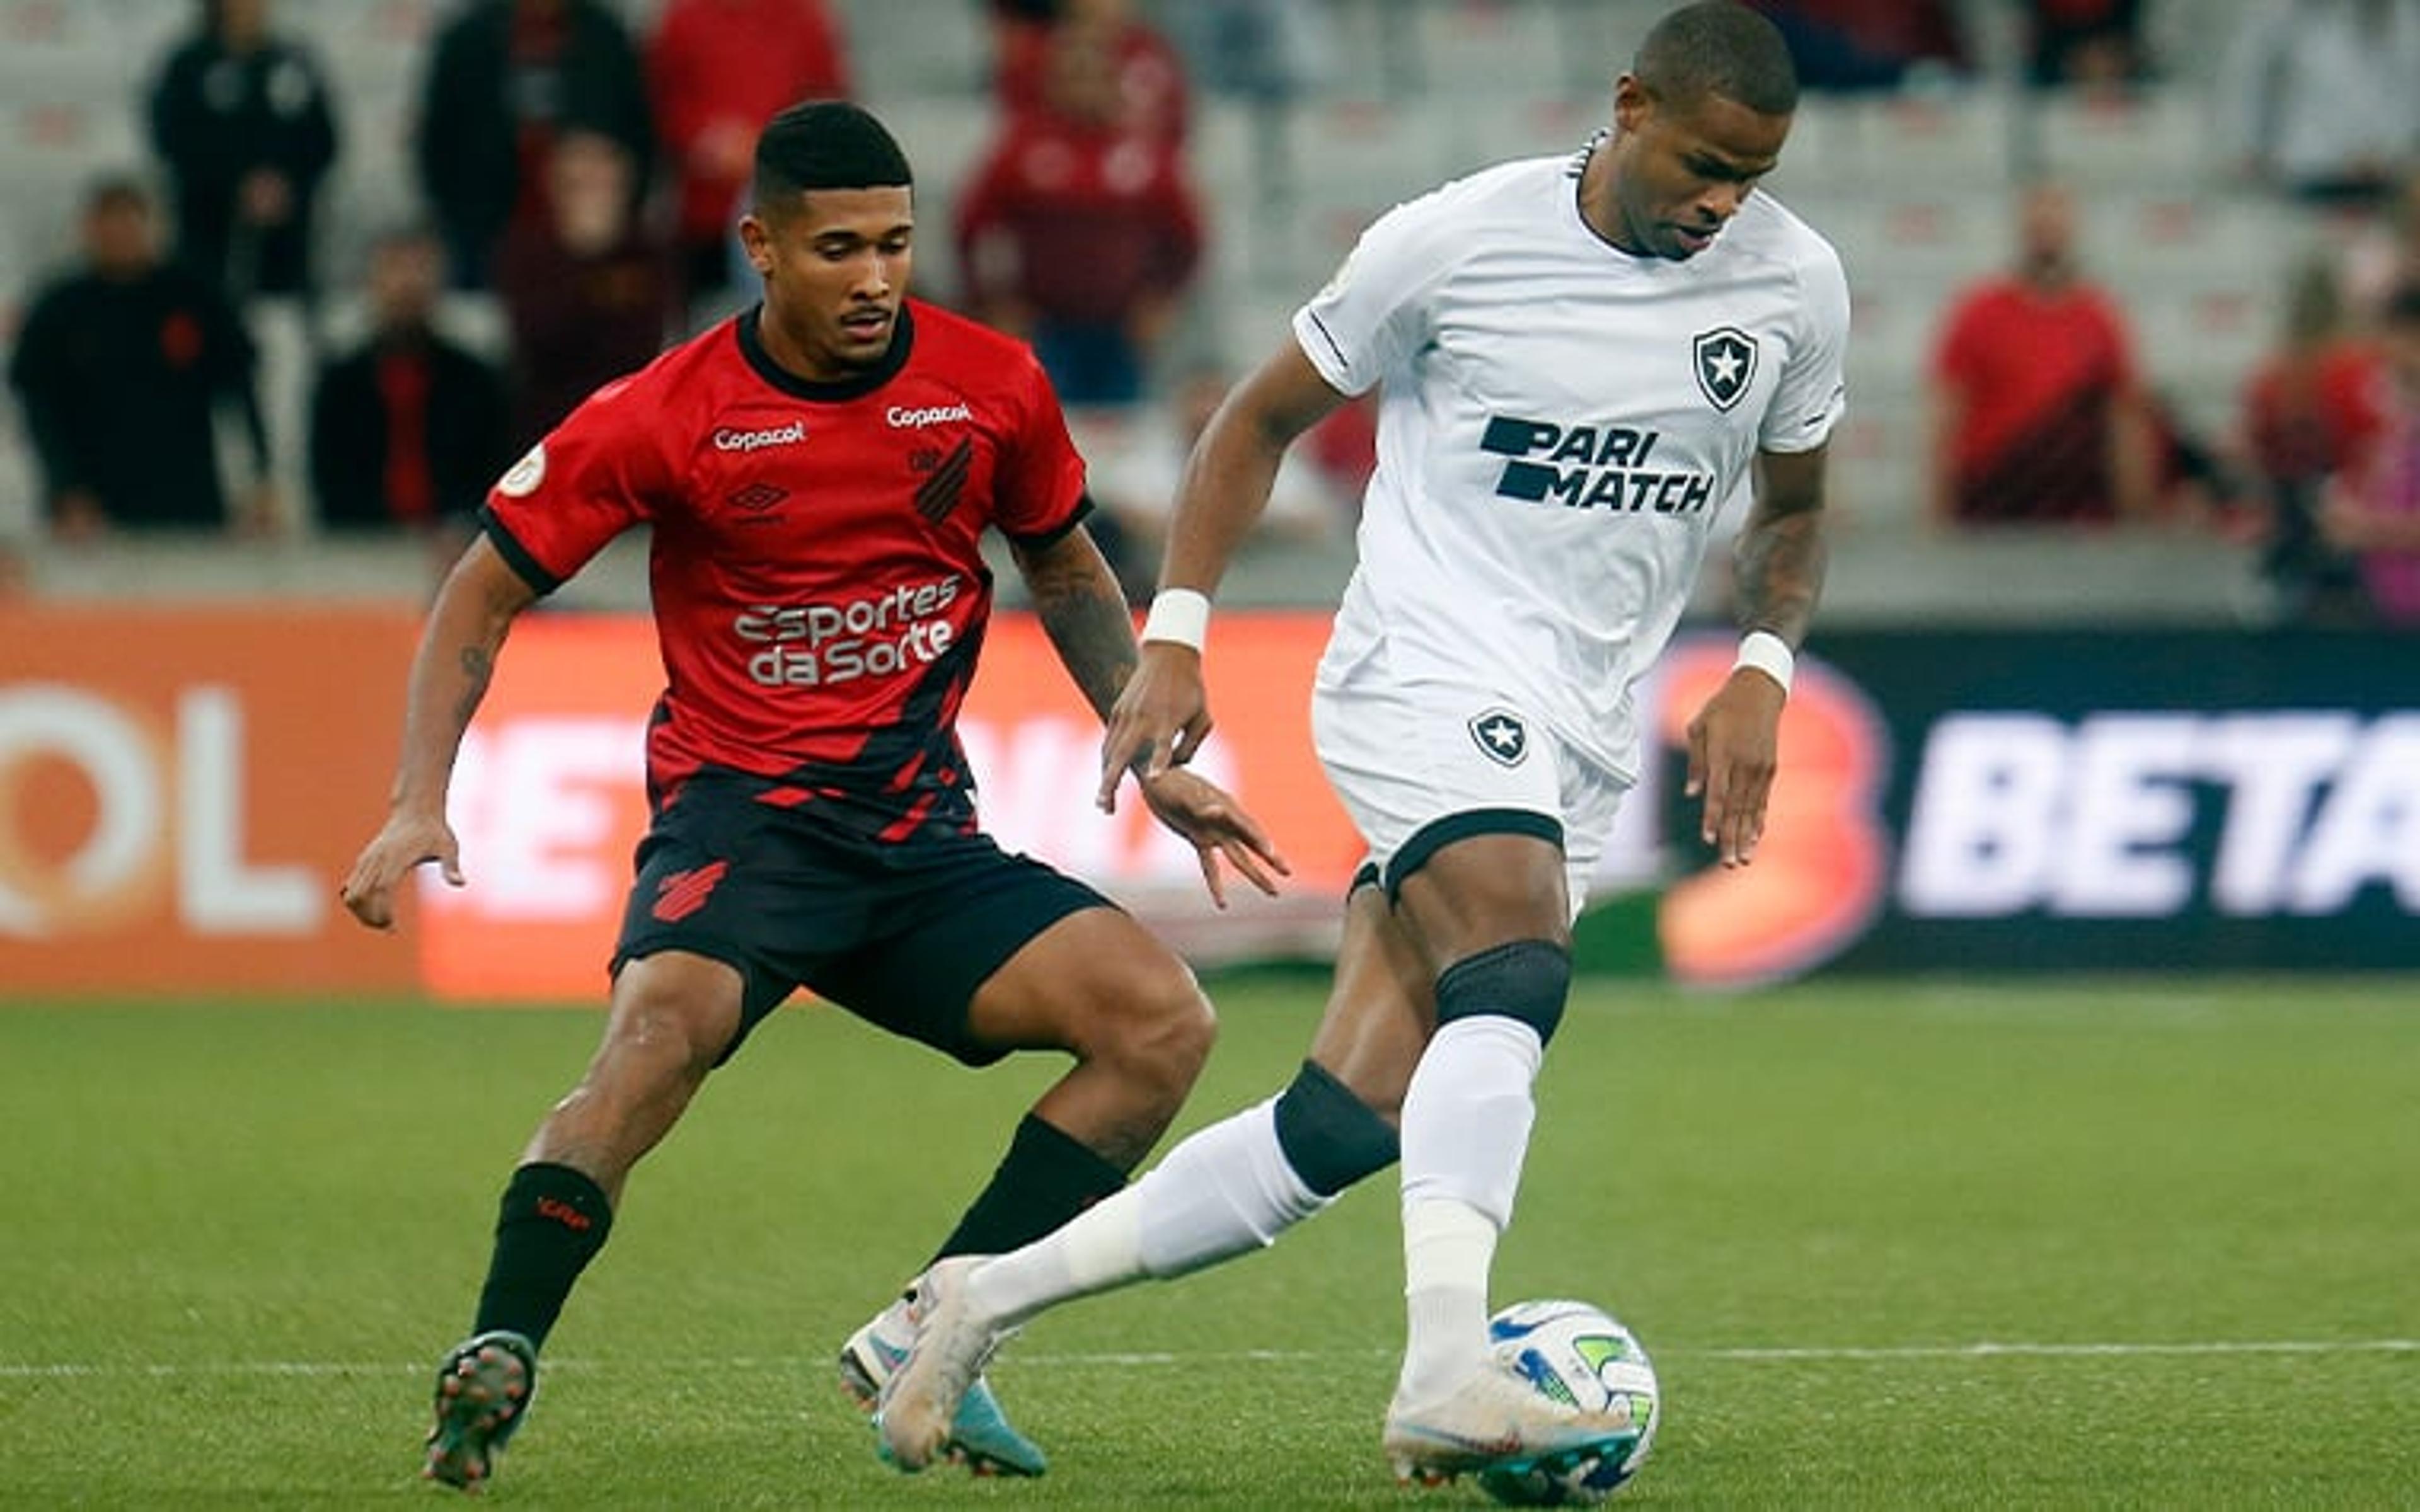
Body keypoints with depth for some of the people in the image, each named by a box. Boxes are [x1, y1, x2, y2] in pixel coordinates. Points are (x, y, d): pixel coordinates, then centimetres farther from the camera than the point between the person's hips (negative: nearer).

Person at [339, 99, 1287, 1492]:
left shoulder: (992, 384, 1)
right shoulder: (665, 417, -9)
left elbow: (1065, 567, 20)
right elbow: (484, 596, 0)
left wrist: (1157, 762, 13)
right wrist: (420, 807, -11)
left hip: (925, 833, 4)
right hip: (740, 815, -4)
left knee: (1163, 1022, -15)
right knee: (662, 1032, -35)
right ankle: (497, 1362, -35)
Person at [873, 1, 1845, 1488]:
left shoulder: (1796, 284, 5)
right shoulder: (1460, 239, -7)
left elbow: (1795, 509, 21)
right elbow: (1266, 417, 6)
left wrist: (1761, 673, 3)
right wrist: (1174, 638, -2)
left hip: (1584, 747, 5)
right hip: (1426, 670, -5)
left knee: (1351, 1122, -3)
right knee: (1518, 983, -33)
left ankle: (986, 1301, 8)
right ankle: (1447, 1374, -44)